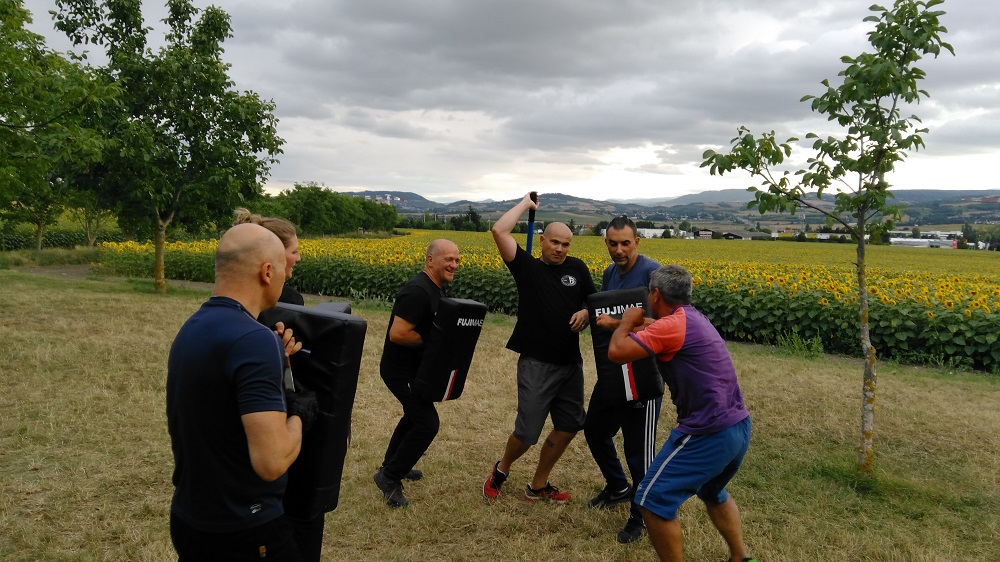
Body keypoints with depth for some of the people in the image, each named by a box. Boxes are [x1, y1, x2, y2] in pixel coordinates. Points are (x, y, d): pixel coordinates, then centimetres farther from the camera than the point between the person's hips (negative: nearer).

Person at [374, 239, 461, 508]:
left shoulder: (436, 288, 6)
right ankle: (389, 477, 5)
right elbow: (397, 334, -32)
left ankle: (392, 464, 41)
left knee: (416, 415, 24)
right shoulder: (417, 291, -27)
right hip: (401, 371, -11)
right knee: (428, 423, -10)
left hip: (414, 368, 11)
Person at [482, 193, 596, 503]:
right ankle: (502, 468, 27)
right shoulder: (527, 267, -3)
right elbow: (499, 230, -13)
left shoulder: (578, 269, 7)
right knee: (528, 431, -5)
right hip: (536, 363, -5)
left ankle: (538, 485, 27)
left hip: (570, 363, 5)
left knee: (569, 425, 10)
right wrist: (526, 203, -3)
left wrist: (586, 313, -7)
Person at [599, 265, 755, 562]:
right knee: (712, 492, 33)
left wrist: (626, 322, 0)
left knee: (653, 499, 1)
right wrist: (618, 324, 38)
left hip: (709, 434, -10)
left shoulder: (673, 324, -17)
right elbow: (654, 335, 33)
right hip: (739, 427, 10)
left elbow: (617, 352, -18)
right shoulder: (692, 318, 13)